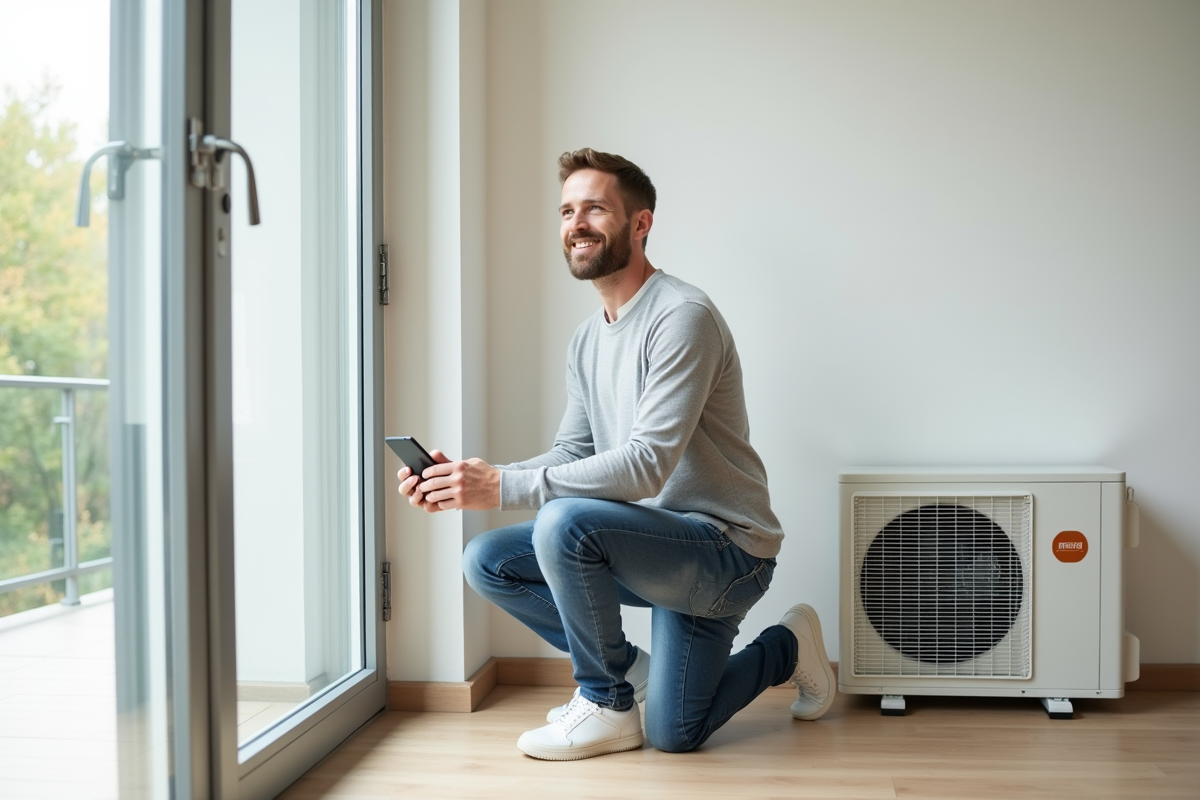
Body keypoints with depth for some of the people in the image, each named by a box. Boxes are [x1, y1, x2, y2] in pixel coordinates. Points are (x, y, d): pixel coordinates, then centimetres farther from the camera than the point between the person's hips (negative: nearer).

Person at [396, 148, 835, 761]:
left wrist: (504, 486, -30)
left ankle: (608, 704, -1)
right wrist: (471, 480, -9)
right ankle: (628, 666, 13)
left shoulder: (682, 317, -19)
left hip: (726, 548, -8)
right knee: (486, 561, -2)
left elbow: (646, 466, -28)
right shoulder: (588, 340, 10)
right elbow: (572, 456, 8)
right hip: (653, 547, 8)